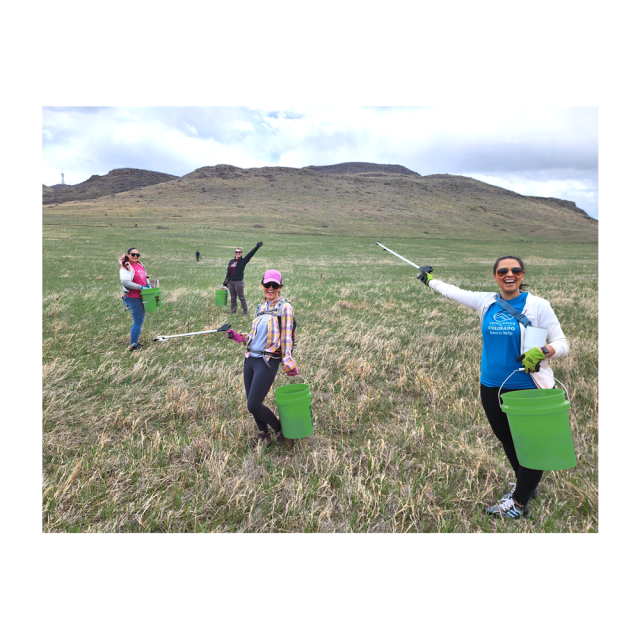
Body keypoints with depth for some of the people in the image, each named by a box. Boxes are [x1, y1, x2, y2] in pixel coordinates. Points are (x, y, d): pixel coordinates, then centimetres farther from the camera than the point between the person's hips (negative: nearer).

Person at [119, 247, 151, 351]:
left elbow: (145, 277, 27)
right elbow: (125, 282, -21)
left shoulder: (140, 265, 13)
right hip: (133, 298, -9)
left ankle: (135, 342, 28)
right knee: (138, 321, -10)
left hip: (142, 297, 9)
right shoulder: (125, 267, -11)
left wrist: (148, 284, 6)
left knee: (139, 320, 16)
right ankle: (133, 345, -4)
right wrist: (141, 287, -21)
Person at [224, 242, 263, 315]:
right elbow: (228, 271, 18)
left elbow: (250, 254, -10)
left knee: (241, 297, 0)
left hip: (239, 282, -5)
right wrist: (226, 281, 17)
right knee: (233, 298, 12)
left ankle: (245, 312, 10)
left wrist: (256, 247, -18)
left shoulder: (243, 261, -1)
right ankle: (233, 312, 21)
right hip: (230, 282, 5)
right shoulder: (231, 261, 13)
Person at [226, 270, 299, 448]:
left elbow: (286, 337, -10)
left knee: (253, 405, -8)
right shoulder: (261, 307, 14)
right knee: (252, 402, 12)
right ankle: (263, 433, 36)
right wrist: (238, 337, 6)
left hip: (268, 361, -7)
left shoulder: (285, 307, -6)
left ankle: (280, 430, 16)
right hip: (250, 358, 7)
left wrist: (288, 362, -16)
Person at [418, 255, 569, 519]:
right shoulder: (486, 302, 1)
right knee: (508, 440, 21)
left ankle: (517, 504, 27)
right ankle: (526, 486, 46)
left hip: (527, 390, -4)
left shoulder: (538, 306, -10)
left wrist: (541, 352, -29)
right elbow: (453, 291, 16)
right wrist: (430, 280, 28)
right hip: (491, 388, 5)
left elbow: (562, 344, -8)